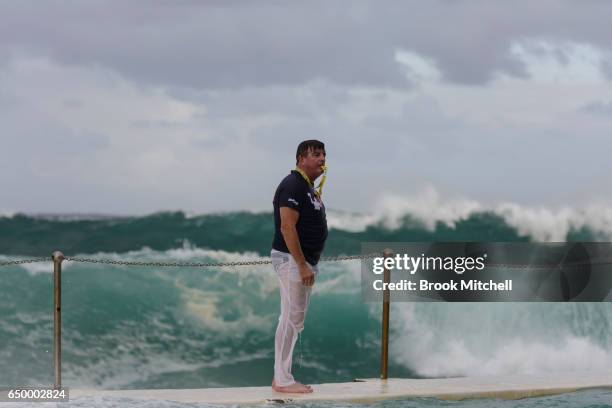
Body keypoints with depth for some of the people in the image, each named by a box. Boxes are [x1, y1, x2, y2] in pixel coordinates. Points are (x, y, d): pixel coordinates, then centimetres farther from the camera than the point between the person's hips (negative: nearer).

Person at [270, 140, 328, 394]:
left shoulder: (310, 189, 18)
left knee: (294, 320, 11)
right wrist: (302, 266, -24)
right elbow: (287, 227, -21)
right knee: (291, 318, -10)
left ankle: (282, 378, 15)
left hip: (304, 261, 10)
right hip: (291, 259, -10)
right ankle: (283, 380, -8)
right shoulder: (293, 186, -14)